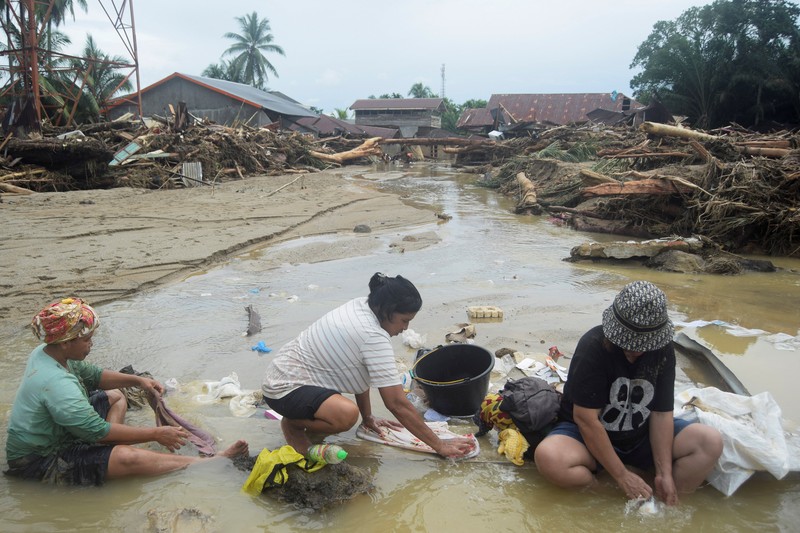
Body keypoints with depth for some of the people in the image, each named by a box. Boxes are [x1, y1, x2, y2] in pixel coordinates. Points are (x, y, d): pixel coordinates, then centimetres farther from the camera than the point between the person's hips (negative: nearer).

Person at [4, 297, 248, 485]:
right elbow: (98, 431, -30)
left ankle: (107, 451, -5)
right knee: (129, 457, -29)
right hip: (39, 463, -11)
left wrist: (137, 380, 1)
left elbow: (91, 375, 13)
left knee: (115, 396, 18)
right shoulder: (56, 383, -33)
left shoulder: (45, 352, -3)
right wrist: (156, 434, -22)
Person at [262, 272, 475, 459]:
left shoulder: (361, 306, -1)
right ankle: (294, 424, -3)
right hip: (284, 389, -10)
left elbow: (362, 373, 10)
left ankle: (303, 415, 16)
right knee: (347, 414, -33)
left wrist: (368, 417, 14)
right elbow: (398, 404, -23)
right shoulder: (374, 338, -26)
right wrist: (439, 445, -16)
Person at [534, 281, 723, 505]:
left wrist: (664, 474, -16)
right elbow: (586, 418, -24)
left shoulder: (663, 350, -8)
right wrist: (621, 475, -22)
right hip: (587, 436, -4)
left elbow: (661, 413, -9)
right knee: (548, 457, -36)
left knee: (711, 442, -15)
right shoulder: (593, 346, -24)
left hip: (642, 436, 5)